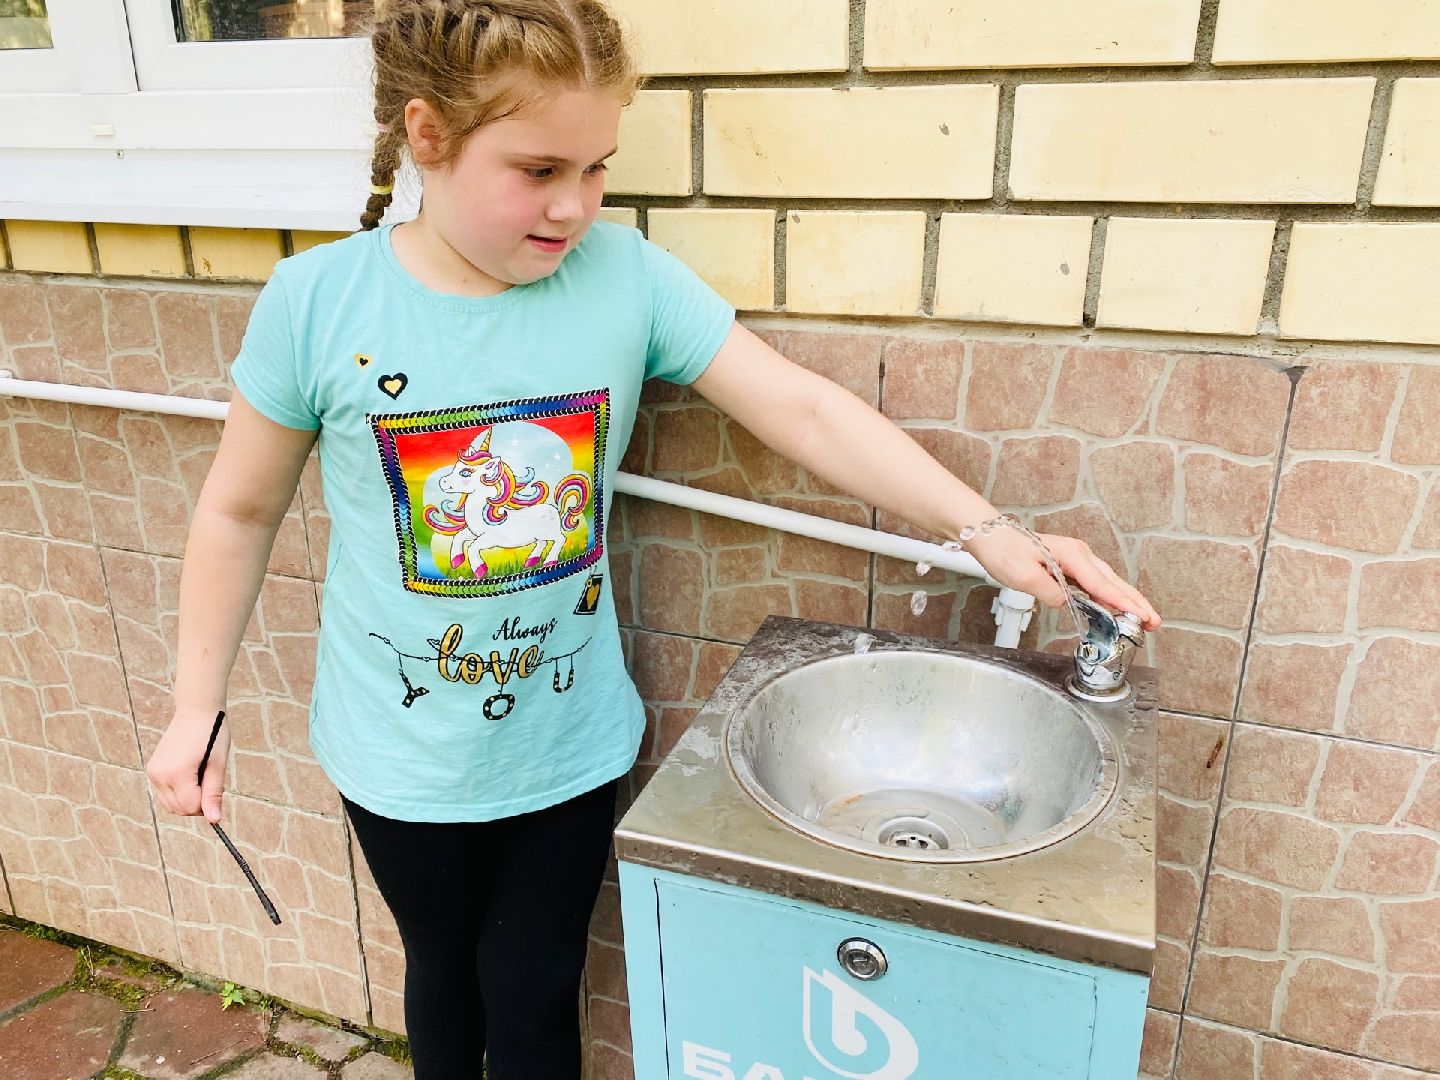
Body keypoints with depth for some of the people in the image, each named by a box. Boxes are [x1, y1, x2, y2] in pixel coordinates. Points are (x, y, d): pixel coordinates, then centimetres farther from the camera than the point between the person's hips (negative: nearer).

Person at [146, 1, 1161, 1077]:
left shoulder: (627, 276, -13)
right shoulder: (318, 300, -15)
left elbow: (804, 408, -13)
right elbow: (242, 512, -4)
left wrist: (984, 527, -20)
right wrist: (198, 710, 0)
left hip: (569, 744, 1)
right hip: (402, 757, 0)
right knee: (445, 973, 25)